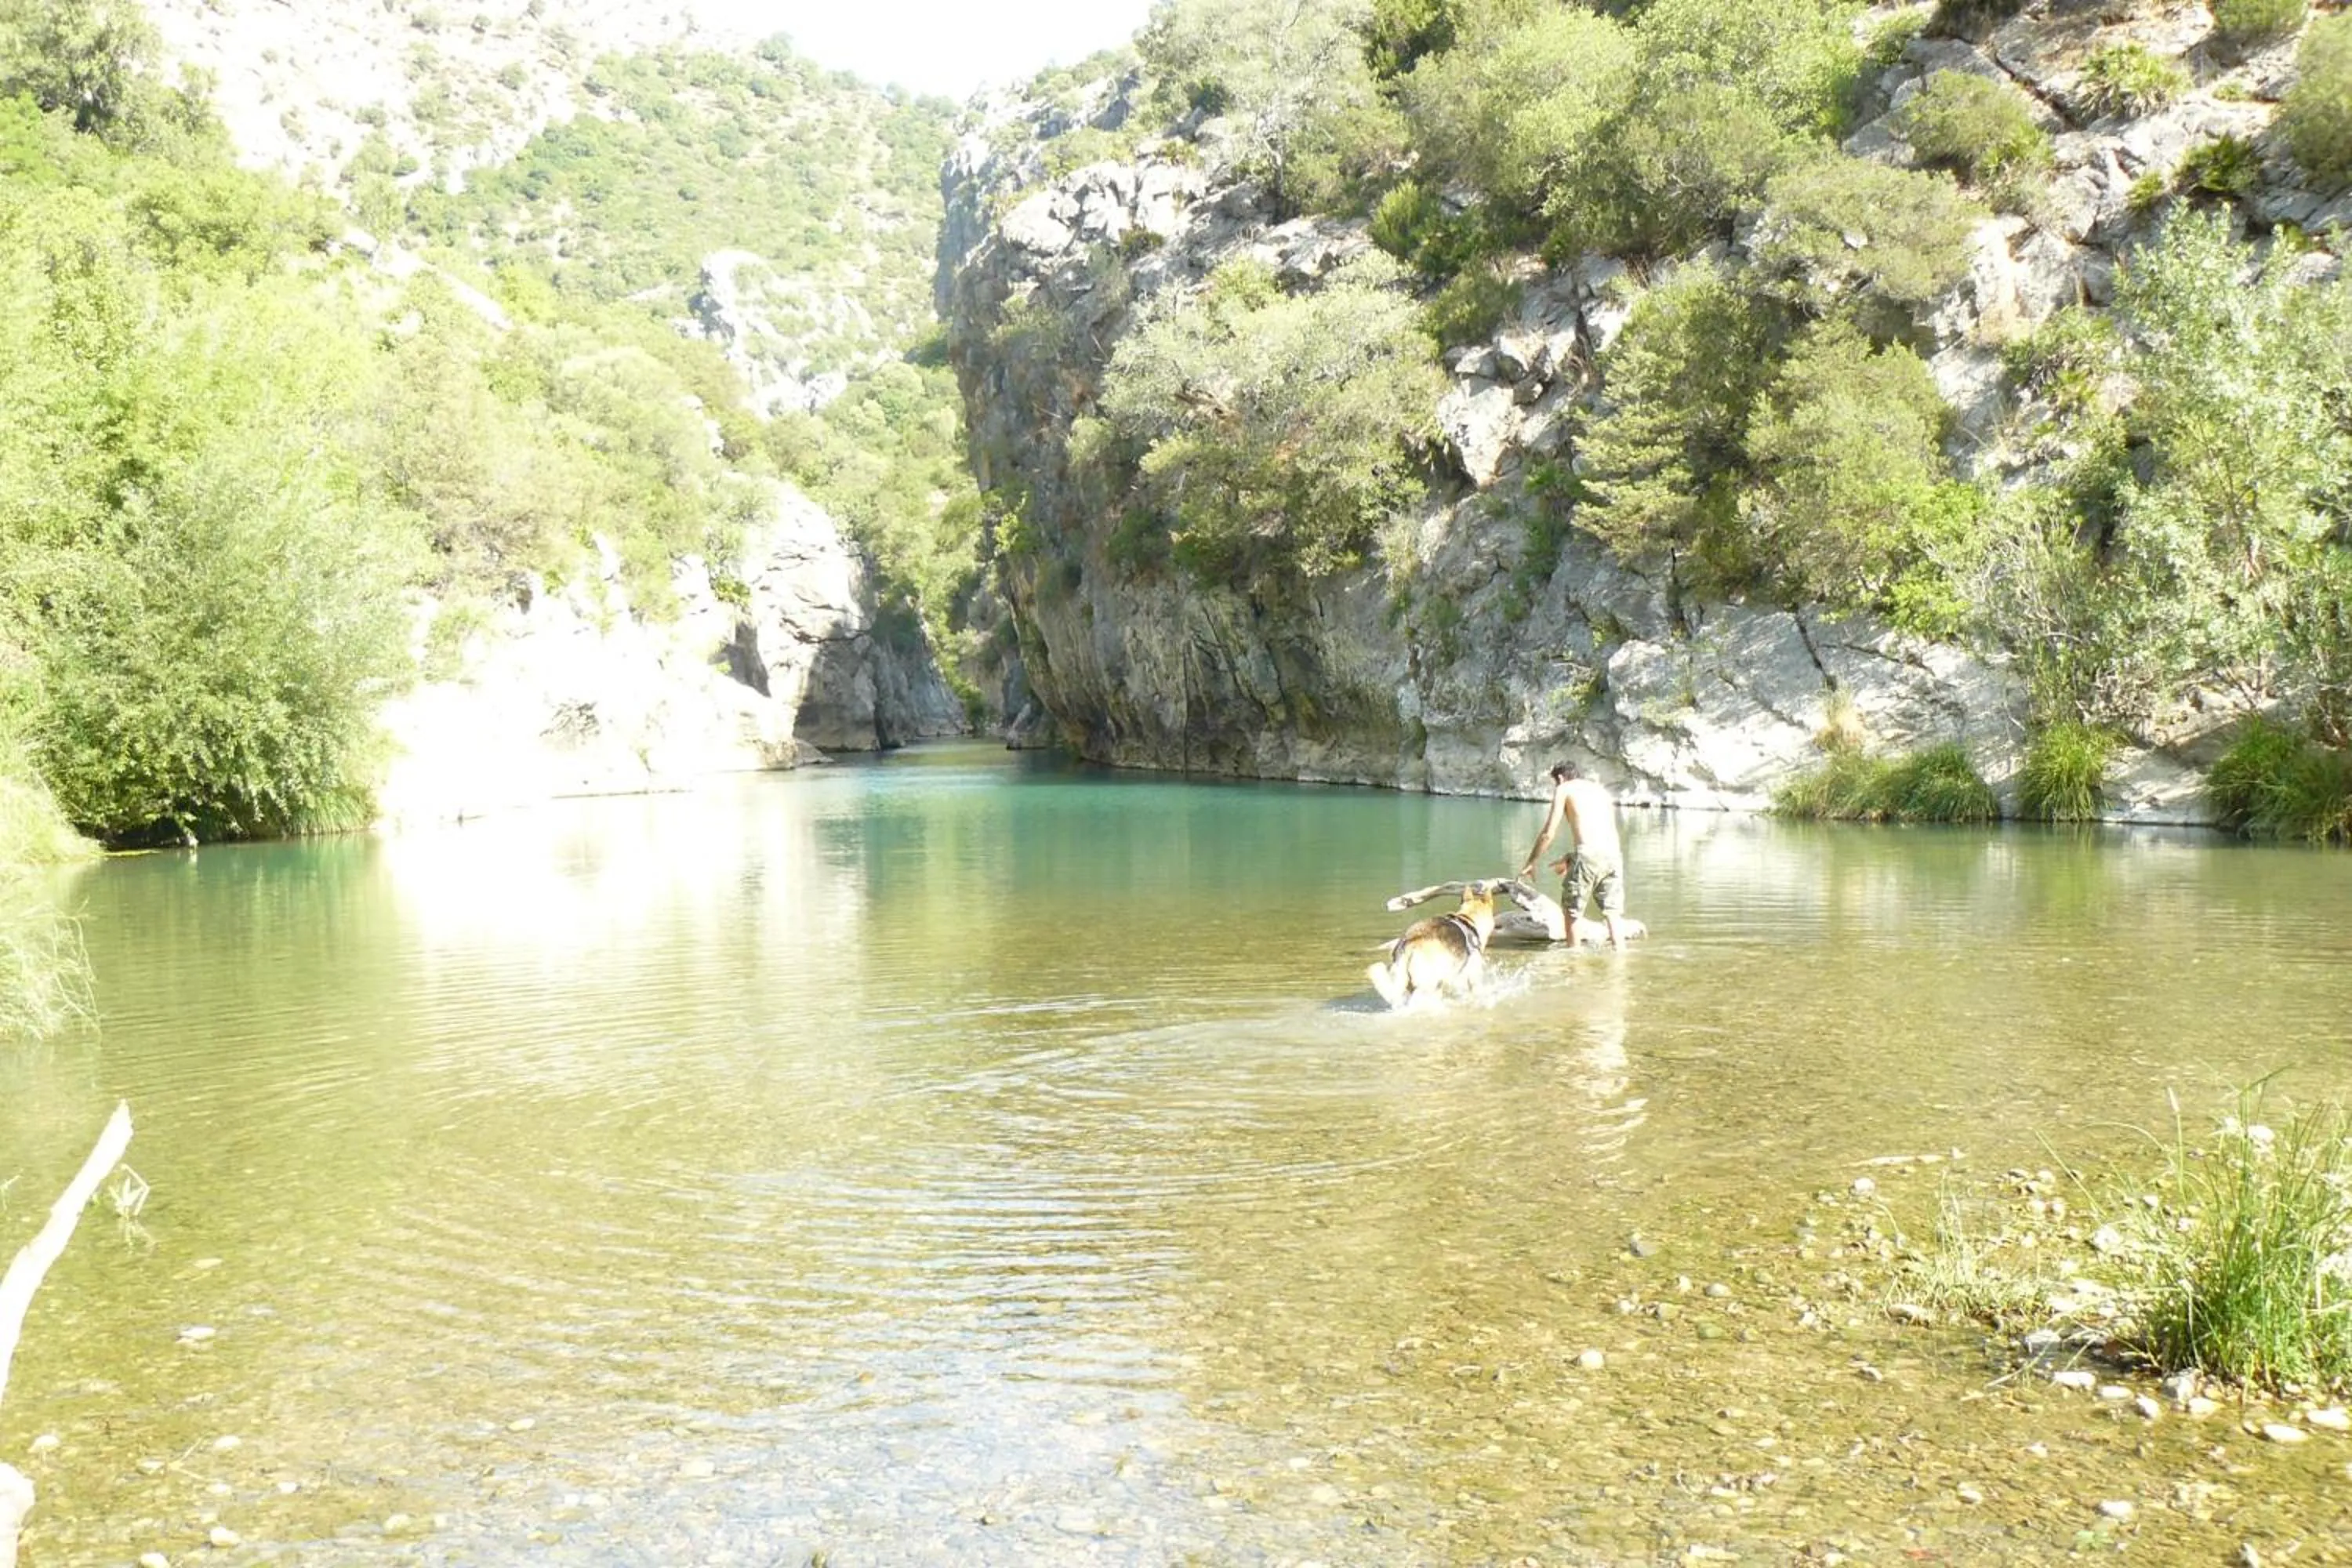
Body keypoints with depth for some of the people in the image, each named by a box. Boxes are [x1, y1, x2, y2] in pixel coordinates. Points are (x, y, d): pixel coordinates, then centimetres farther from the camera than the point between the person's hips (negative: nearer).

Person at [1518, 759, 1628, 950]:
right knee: (1612, 912, 9)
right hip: (1613, 852, 5)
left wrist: (1531, 862, 15)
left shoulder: (1564, 788, 10)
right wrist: (1569, 858, 39)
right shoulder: (1600, 788, 26)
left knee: (1570, 910, 13)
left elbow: (1548, 833, 5)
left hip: (1589, 855, -5)